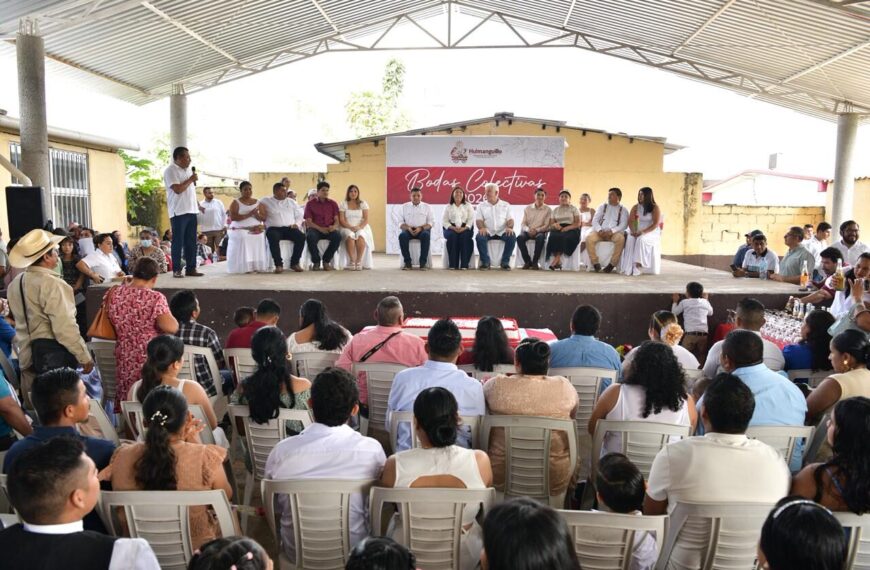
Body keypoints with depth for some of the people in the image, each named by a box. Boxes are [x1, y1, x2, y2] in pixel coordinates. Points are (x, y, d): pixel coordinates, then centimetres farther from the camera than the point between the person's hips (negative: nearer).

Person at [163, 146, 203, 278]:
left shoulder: (188, 169, 17)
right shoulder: (170, 170, -9)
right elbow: (178, 189, -20)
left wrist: (197, 205, 17)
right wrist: (191, 179, -8)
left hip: (191, 210, 7)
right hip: (179, 212, -7)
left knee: (191, 242, 7)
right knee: (178, 242, -3)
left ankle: (191, 268, 12)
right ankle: (176, 270, 2)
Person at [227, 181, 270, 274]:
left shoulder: (258, 202, 14)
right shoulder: (236, 203, 4)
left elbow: (264, 218, 7)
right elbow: (232, 217, -11)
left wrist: (256, 214, -14)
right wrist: (248, 214, -17)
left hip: (255, 229, 2)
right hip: (240, 229, -2)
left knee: (259, 237, -29)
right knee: (243, 238, -33)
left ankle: (257, 266, -25)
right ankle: (245, 267, -32)